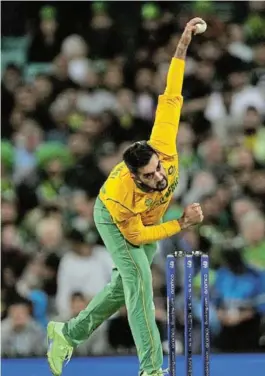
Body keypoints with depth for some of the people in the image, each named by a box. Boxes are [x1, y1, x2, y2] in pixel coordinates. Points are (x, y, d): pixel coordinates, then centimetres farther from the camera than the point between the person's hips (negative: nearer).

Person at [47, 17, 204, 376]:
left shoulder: (163, 150, -38)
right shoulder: (121, 194, -43)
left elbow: (170, 98, -36)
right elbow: (136, 235, -25)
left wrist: (182, 47, -39)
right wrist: (183, 223, -28)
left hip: (150, 220, 6)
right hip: (115, 220, -6)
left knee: (123, 287, 15)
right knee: (139, 281, -20)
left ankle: (67, 333, 34)